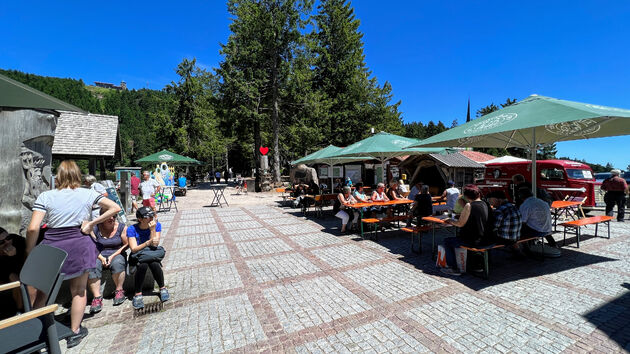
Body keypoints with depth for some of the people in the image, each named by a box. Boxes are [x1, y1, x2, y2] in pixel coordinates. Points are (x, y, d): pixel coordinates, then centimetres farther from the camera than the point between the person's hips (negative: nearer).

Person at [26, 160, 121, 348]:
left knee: (42, 293, 20)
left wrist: (29, 252, 1)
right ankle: (74, 332, 27)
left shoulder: (45, 196, -6)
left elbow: (33, 228, -11)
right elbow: (115, 208, -10)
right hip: (78, 246, 0)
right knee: (78, 291, 15)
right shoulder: (88, 194, -4)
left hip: (52, 247, 0)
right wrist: (91, 223, -4)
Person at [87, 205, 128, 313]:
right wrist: (101, 258, -13)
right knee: (91, 267, -30)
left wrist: (113, 256, -11)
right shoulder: (95, 229, 0)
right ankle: (97, 296, -26)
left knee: (117, 263, -35)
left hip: (117, 254, -1)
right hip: (99, 255, 2)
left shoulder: (121, 227, -1)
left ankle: (119, 291, -18)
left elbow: (126, 245, -1)